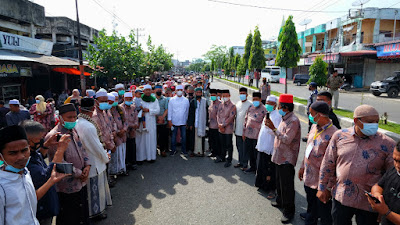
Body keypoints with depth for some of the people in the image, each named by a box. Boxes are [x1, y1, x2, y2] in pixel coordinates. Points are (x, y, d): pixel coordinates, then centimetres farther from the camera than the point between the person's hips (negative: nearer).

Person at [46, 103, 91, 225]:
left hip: (81, 182, 8)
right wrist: (79, 173, -16)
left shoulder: (73, 130, 6)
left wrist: (87, 165, -3)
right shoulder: (53, 136, -20)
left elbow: (82, 149, 13)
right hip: (68, 187, -8)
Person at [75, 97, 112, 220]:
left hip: (84, 162, 8)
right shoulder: (88, 126, -30)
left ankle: (97, 208, 44)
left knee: (95, 186, 25)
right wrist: (106, 158, -4)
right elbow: (97, 147, -22)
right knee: (96, 187, 12)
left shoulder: (77, 123, -3)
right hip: (94, 163, -8)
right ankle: (97, 211, 30)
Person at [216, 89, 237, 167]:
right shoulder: (220, 105, 10)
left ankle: (229, 160, 15)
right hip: (220, 129, 6)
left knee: (229, 145, 4)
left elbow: (230, 118, -15)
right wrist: (219, 125, -7)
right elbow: (218, 116, 8)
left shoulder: (232, 106, -9)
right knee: (222, 144, 18)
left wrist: (223, 125, -14)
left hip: (228, 129, -5)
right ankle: (222, 157, 32)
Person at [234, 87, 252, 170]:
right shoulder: (238, 103, 12)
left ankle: (245, 164, 13)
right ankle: (240, 162, 27)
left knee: (245, 148, 1)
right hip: (238, 130, 7)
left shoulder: (249, 104, -9)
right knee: (239, 147, 15)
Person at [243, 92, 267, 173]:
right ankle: (252, 167, 35)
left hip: (257, 136, -6)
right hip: (248, 135, 6)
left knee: (257, 154, 5)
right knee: (250, 152, 17)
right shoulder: (250, 108, 9)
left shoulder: (263, 109, -10)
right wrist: (244, 132, 13)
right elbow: (246, 119, 14)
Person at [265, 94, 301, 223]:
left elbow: (287, 139, -27)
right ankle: (280, 201, 41)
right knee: (279, 182, 23)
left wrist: (274, 128, -27)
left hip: (287, 159, -10)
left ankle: (289, 211, 13)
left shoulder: (293, 121, -20)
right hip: (280, 157, 10)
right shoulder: (285, 119, 11)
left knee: (287, 185, 0)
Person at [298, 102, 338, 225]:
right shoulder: (314, 127, 4)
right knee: (311, 207, 29)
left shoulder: (332, 133, -22)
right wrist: (303, 166, 19)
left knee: (324, 212, 11)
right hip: (308, 177, 8)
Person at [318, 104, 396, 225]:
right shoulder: (339, 136, -5)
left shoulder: (387, 144, -10)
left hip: (368, 203, -2)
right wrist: (323, 188, 7)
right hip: (340, 197, 2)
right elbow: (328, 164, 3)